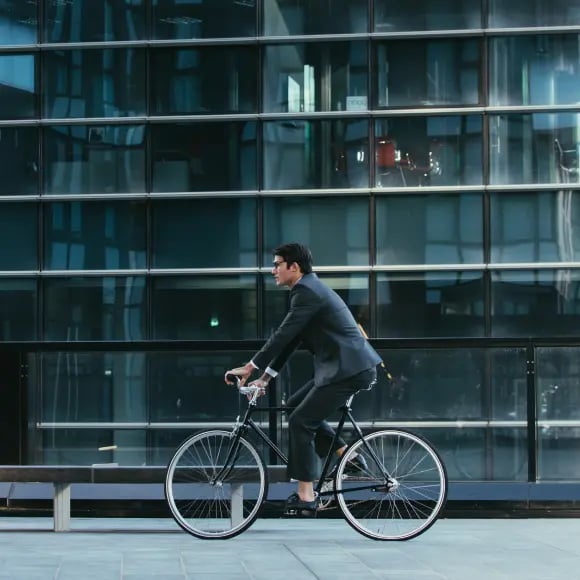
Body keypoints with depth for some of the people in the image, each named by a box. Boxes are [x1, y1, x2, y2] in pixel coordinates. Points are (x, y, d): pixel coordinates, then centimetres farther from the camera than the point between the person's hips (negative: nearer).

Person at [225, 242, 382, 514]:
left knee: (300, 421, -7)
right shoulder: (309, 289, 18)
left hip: (348, 369, -10)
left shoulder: (307, 291, -14)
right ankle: (345, 454, 13)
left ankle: (305, 495, -3)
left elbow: (284, 335, -18)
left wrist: (249, 368, -12)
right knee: (296, 405, 16)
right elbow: (289, 339, 20)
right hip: (346, 367, 10)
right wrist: (265, 377, 18)